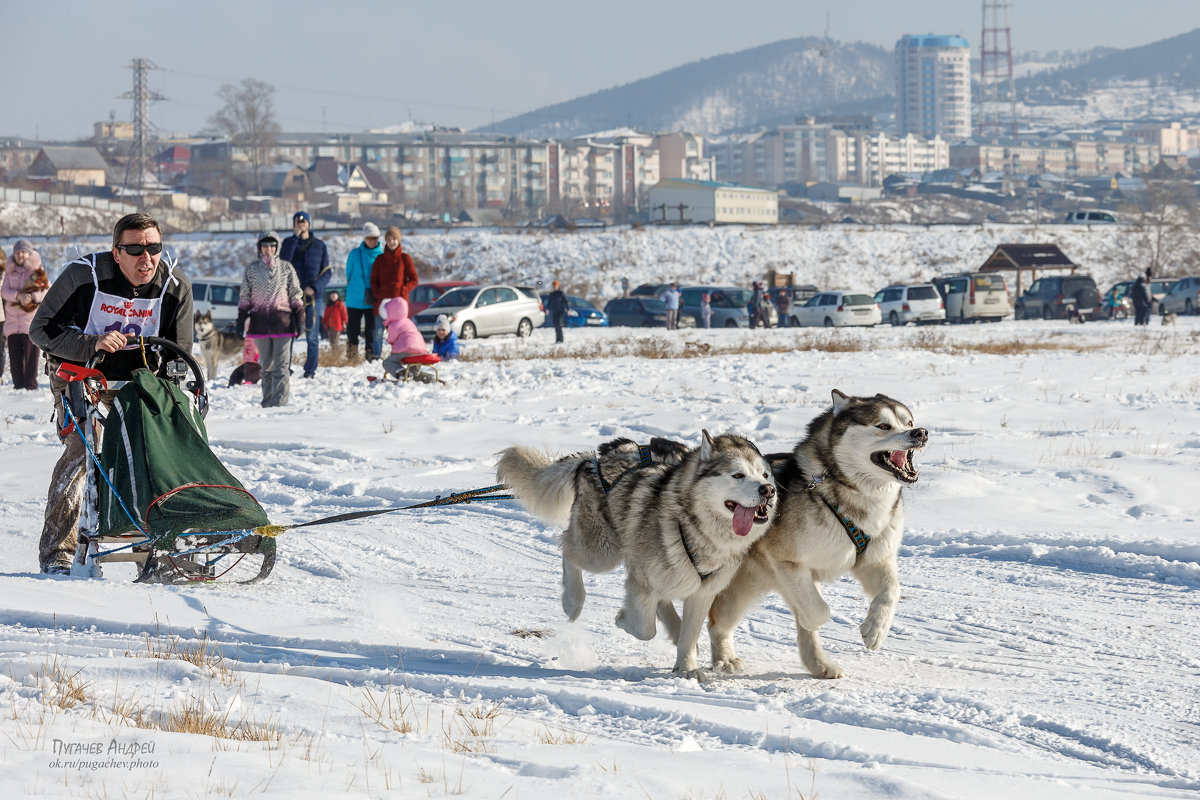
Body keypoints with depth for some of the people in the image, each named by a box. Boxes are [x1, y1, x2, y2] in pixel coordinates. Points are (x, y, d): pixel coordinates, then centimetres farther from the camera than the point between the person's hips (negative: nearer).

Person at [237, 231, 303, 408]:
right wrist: (241, 319, 5)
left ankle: (279, 401, -10)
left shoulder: (286, 268, 7)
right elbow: (245, 297, 12)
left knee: (280, 364, -8)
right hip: (260, 323, 2)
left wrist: (299, 319, 3)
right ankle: (267, 401, 15)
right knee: (266, 364, 8)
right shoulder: (252, 269, 10)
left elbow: (296, 295, 9)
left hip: (282, 320, -2)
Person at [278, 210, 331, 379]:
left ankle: (310, 370, 4)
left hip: (313, 296, 0)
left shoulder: (319, 245, 9)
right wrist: (295, 237, -11)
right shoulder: (288, 243, 8)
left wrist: (315, 287, -9)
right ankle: (285, 368, -2)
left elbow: (327, 271, 7)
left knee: (312, 336, -1)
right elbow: (284, 262, -11)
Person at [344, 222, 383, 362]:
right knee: (353, 330, 3)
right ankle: (352, 359, 9)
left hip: (373, 301, 0)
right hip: (355, 300, 0)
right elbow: (349, 274, 10)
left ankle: (372, 356, 3)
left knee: (373, 330, -1)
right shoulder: (355, 254, 2)